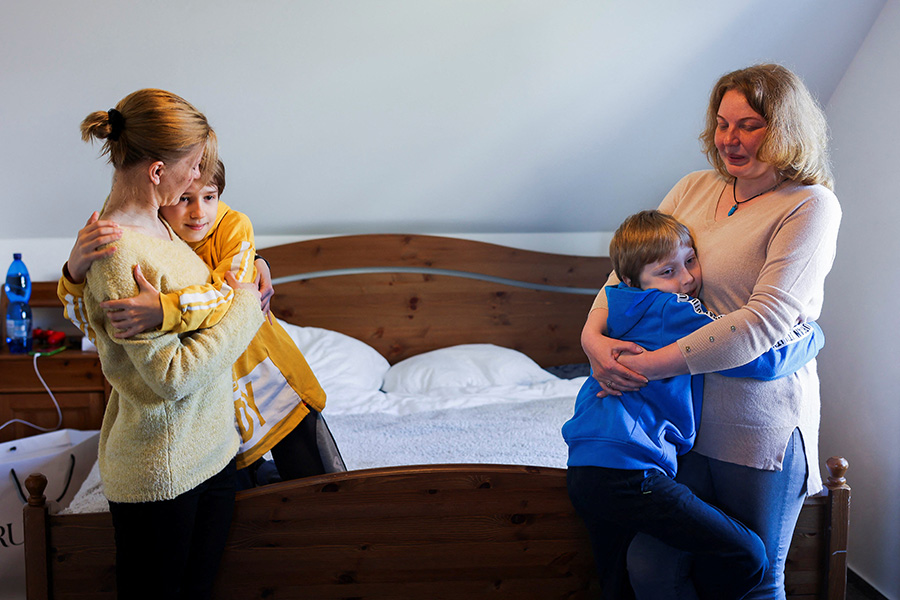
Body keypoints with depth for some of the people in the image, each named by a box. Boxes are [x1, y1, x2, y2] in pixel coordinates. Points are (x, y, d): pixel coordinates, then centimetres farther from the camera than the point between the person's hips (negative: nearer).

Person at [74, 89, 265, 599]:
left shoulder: (153, 226, 5)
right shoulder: (119, 252, -24)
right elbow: (172, 376, -25)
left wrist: (250, 282, 4)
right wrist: (245, 308, -15)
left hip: (211, 450, 9)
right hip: (158, 472, -8)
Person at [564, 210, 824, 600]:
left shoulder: (627, 315, 19)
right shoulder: (675, 312, -7)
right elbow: (763, 359, -7)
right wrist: (811, 331, 12)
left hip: (583, 471, 10)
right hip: (628, 471, -10)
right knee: (747, 556, -7)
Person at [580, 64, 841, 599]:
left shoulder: (811, 205, -11)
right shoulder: (695, 189, 7)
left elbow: (765, 320, -22)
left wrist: (649, 365, -25)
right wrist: (593, 334, -16)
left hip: (757, 431, -5)